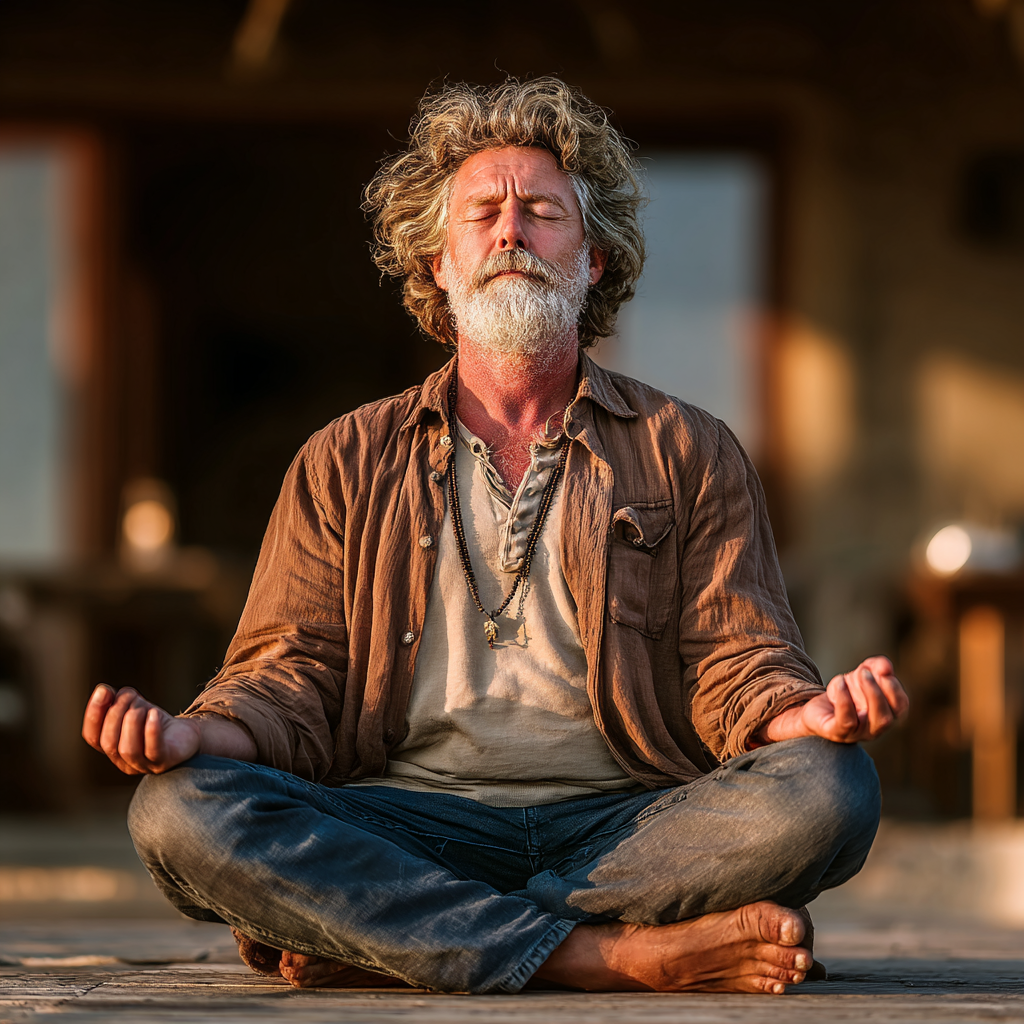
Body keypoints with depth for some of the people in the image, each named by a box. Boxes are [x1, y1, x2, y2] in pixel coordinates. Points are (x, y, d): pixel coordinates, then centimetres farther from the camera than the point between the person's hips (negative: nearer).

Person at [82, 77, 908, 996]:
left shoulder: (691, 455, 18)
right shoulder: (346, 464, 19)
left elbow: (737, 665, 8)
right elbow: (295, 676, 11)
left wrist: (809, 714, -17)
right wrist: (196, 736, -14)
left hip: (626, 820, 0)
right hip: (411, 826, 0)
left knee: (827, 791, -31)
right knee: (179, 810, -29)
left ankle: (371, 940, -26)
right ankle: (611, 955, -32)